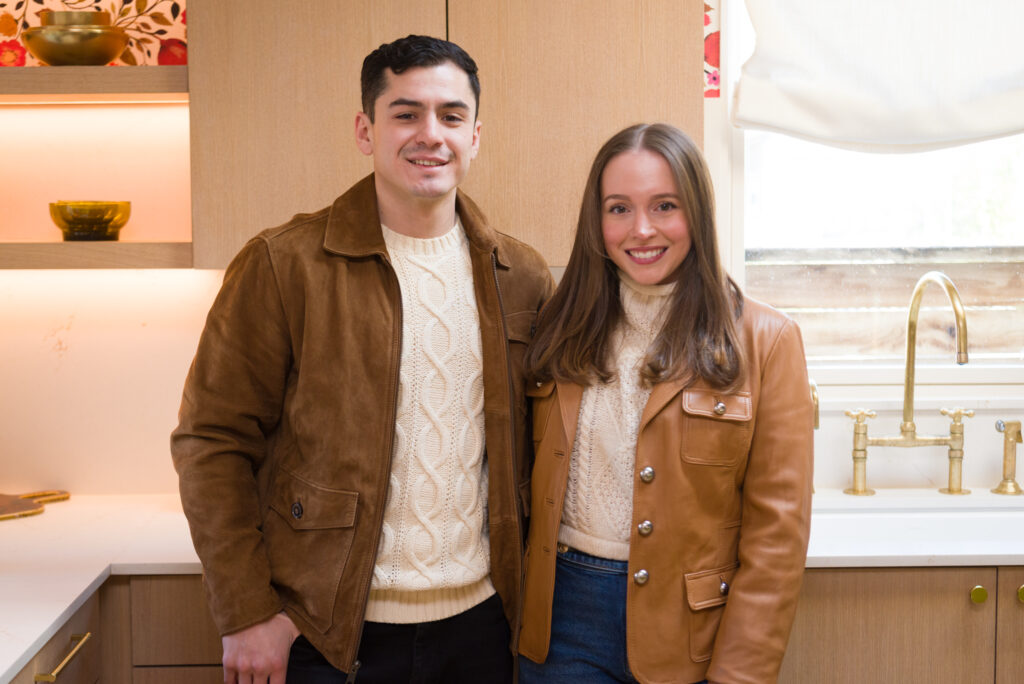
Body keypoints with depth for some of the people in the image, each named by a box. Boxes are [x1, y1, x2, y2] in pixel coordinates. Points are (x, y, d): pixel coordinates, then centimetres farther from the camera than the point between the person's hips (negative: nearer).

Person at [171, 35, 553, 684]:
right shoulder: (284, 265, -9)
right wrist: (246, 611, -11)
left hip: (478, 617, 4)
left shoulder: (522, 277, 2)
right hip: (325, 630, -3)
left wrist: (524, 585, 5)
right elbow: (212, 442, -8)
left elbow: (536, 443, 10)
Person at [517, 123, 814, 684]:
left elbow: (777, 532, -9)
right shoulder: (566, 329, 3)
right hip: (560, 622, 3)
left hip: (686, 631, -2)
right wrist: (510, 612, -1)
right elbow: (528, 486, 7)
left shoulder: (764, 341, -7)